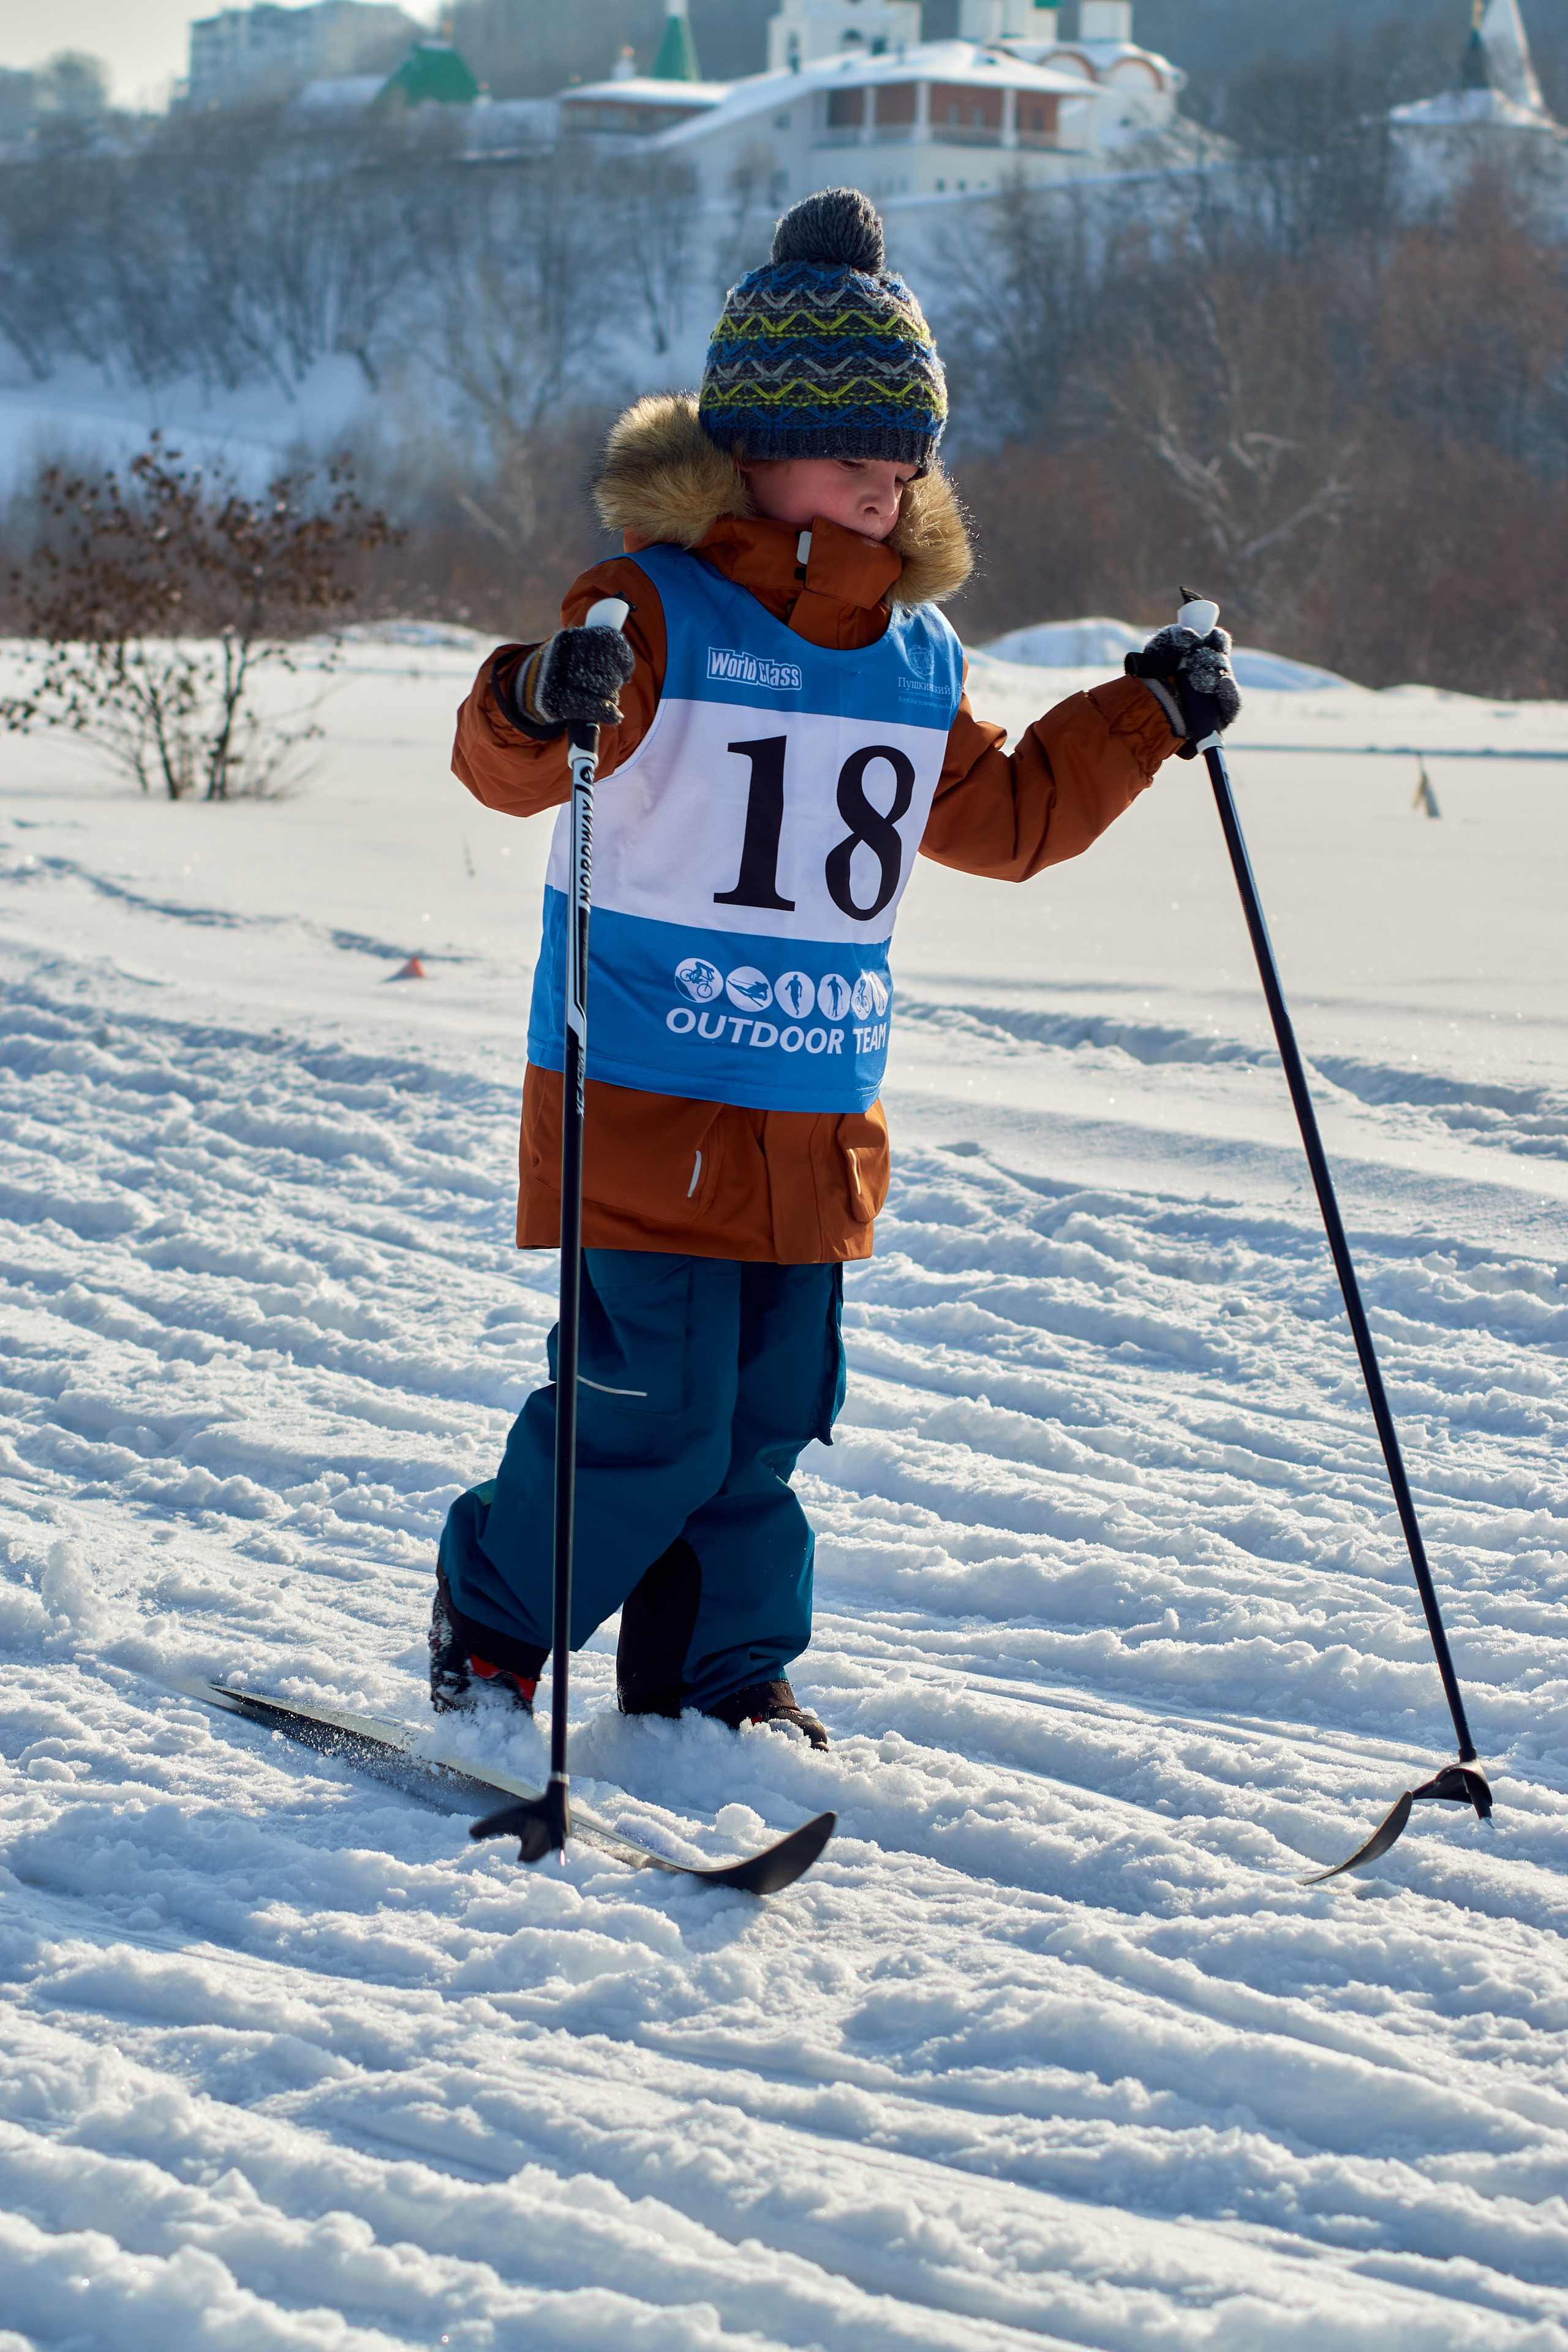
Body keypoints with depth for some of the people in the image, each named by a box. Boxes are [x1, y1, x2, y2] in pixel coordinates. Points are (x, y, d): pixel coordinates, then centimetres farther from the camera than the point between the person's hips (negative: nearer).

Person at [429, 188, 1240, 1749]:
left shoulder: (918, 660, 12)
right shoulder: (655, 610, -10)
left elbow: (1001, 818, 26)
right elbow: (502, 762, -23)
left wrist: (1140, 723, 20)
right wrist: (546, 706, -46)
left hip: (822, 1118, 6)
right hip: (644, 1102, -6)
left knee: (769, 1414, 9)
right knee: (653, 1409, -7)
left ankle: (714, 1675, 25)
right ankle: (493, 1618, 15)